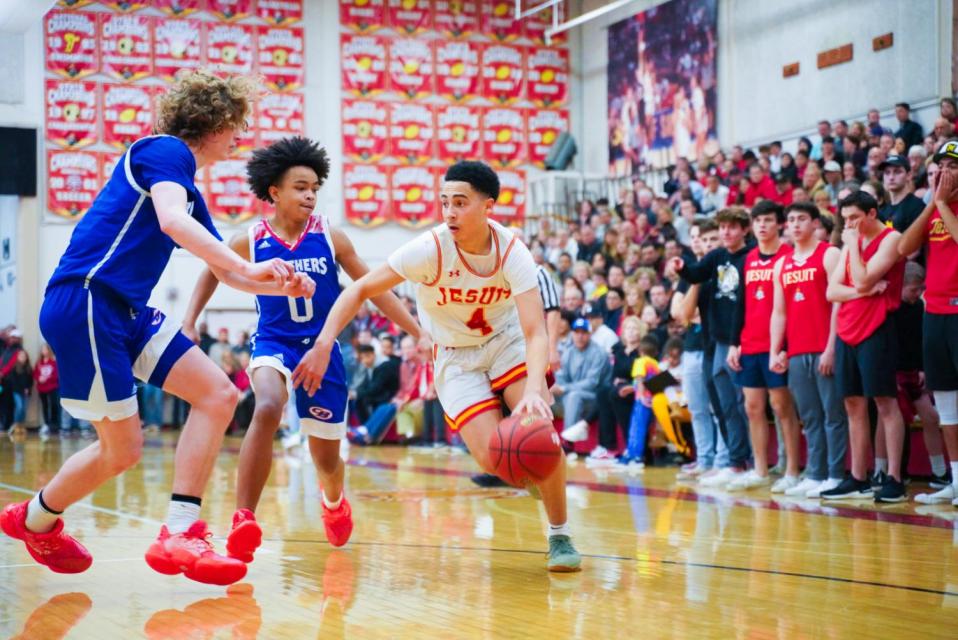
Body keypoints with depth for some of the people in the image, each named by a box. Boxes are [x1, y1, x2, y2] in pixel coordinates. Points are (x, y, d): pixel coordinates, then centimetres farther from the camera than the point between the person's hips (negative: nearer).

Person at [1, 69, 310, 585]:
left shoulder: (189, 191, 21)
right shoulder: (166, 150, -6)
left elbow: (225, 272, 27)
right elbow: (171, 220, -26)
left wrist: (283, 286, 11)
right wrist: (250, 268, -31)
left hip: (128, 311, 10)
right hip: (84, 304, -10)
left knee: (217, 395, -3)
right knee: (121, 449, -4)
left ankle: (179, 534, -5)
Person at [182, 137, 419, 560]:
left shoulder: (330, 238, -7)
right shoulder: (251, 241, -6)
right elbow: (212, 272, 14)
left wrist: (420, 334, -3)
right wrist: (189, 322, 8)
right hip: (274, 343, -1)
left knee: (326, 457, 10)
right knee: (267, 410, -35)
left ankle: (334, 502, 48)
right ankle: (243, 521, -31)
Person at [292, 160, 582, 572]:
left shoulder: (512, 252, -22)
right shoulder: (430, 249, -24)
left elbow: (536, 331, -30)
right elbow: (360, 290, -18)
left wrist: (534, 391, -48)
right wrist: (323, 345, -30)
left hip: (507, 340, 1)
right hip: (456, 357, 0)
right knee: (493, 458, -18)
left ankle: (560, 535, -4)